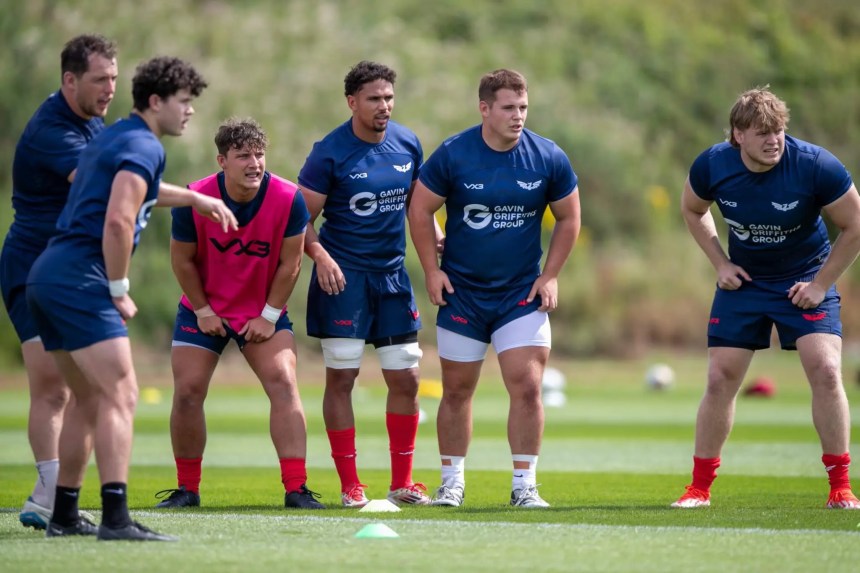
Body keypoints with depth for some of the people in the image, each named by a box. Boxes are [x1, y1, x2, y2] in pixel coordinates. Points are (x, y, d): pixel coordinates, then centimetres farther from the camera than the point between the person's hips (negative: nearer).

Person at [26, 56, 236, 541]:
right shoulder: (144, 146, -8)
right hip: (79, 278, -10)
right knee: (120, 395, -15)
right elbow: (118, 220, -20)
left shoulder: (116, 138, 22)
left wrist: (197, 199, 49)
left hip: (47, 275, 10)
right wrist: (119, 291, -13)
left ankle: (64, 514, 20)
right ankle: (116, 518, -24)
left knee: (89, 400, 17)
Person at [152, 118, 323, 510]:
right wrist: (203, 311, -6)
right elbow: (182, 260, -7)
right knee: (187, 392, -6)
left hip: (264, 312, 0)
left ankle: (296, 488, -14)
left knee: (283, 384, -15)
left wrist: (269, 316, -10)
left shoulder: (288, 200, -20)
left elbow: (290, 263, -10)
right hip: (203, 310, 0)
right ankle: (187, 489, 11)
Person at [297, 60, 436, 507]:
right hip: (343, 275, -5)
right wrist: (320, 255, -24)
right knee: (341, 377, -4)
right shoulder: (330, 152, -10)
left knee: (405, 379, 4)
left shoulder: (407, 144, 5)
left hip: (392, 274, 5)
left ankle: (402, 482, 14)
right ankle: (349, 484, 2)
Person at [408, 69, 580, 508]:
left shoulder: (549, 159, -5)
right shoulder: (452, 154, -9)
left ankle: (524, 485, -1)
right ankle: (452, 482, 19)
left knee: (526, 386, -10)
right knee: (457, 390, 6)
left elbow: (568, 218, 7)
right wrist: (432, 271, -4)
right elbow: (419, 210, 0)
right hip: (461, 292, 0)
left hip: (522, 293, 0)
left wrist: (550, 275, 1)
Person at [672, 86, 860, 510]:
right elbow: (692, 210, 8)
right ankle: (700, 487, 14)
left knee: (825, 371, -16)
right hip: (743, 281, 3)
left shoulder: (815, 166, -24)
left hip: (806, 281, -2)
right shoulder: (712, 166, -15)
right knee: (720, 379, 1)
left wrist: (820, 284, -13)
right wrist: (720, 264, 0)